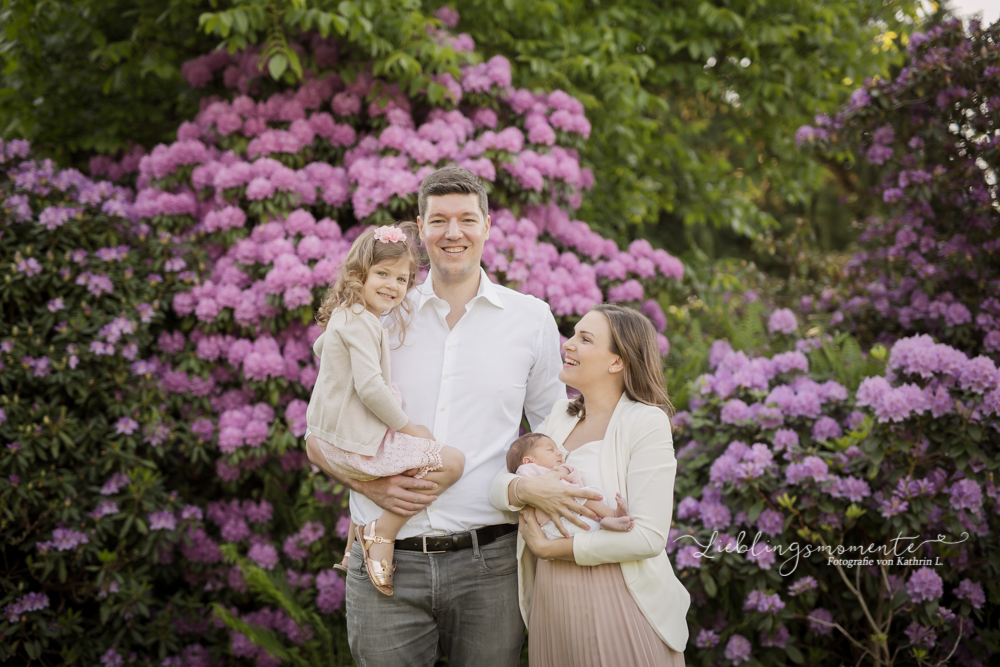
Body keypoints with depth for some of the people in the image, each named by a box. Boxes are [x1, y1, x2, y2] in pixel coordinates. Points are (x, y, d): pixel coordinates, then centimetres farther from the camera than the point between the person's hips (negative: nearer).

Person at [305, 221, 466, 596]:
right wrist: (407, 426, -15)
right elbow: (370, 387, -26)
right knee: (452, 462, -13)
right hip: (358, 445, -10)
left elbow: (320, 348, 35)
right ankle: (383, 532, -11)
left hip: (329, 438, 11)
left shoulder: (342, 316, 13)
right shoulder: (362, 322, -19)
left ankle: (357, 537, 35)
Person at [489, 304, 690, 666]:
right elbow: (497, 484, 6)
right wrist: (524, 489, -18)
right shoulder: (561, 414, 11)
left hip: (618, 607, -6)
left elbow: (648, 537, -19)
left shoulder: (646, 423, -10)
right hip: (552, 606, 6)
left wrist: (549, 547, -14)